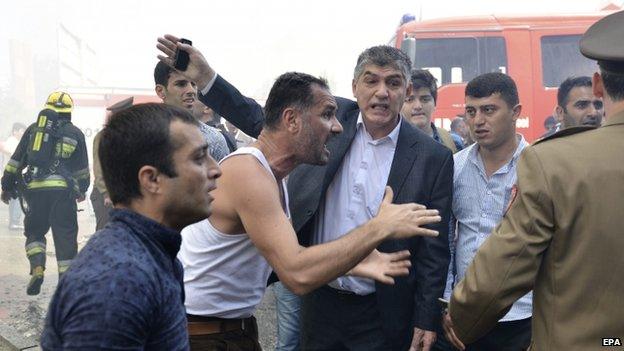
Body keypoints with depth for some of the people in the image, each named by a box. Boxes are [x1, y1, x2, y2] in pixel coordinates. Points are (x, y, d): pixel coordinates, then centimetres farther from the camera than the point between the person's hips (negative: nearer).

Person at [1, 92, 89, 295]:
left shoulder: (33, 129, 14)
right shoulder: (75, 134, 11)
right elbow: (82, 169, 16)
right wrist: (82, 191, 30)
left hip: (35, 189, 1)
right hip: (63, 190, -1)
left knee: (34, 231, 18)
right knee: (65, 236, 4)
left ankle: (37, 269, -2)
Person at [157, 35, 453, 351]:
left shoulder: (433, 158, -8)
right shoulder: (329, 117, -2)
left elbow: (434, 248, -5)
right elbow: (260, 121, 5)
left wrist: (427, 321, -5)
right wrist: (204, 76, -6)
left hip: (380, 315, -2)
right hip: (319, 300, 3)